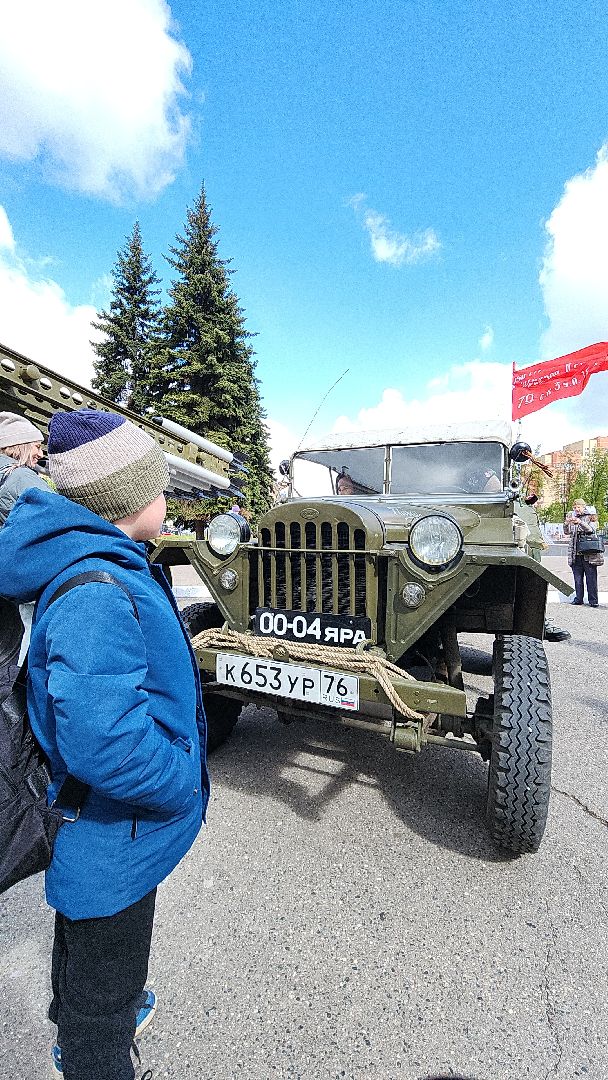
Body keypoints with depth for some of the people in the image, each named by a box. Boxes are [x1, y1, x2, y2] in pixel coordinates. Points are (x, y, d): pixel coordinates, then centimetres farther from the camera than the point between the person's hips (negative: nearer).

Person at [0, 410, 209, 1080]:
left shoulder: (86, 563, -2)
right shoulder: (98, 592, -34)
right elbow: (103, 743, -38)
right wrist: (183, 788, -22)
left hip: (92, 823, 10)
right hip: (112, 840, -10)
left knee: (83, 945, 36)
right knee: (104, 980, 19)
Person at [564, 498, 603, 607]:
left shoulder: (591, 517, 2)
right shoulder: (572, 516, 12)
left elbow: (592, 529, -13)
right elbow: (567, 532, 5)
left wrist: (580, 522, -28)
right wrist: (566, 523, -15)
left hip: (589, 553, -4)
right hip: (576, 552, 4)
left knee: (591, 577, -1)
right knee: (577, 577, 8)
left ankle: (593, 600, 5)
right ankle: (578, 598, 15)